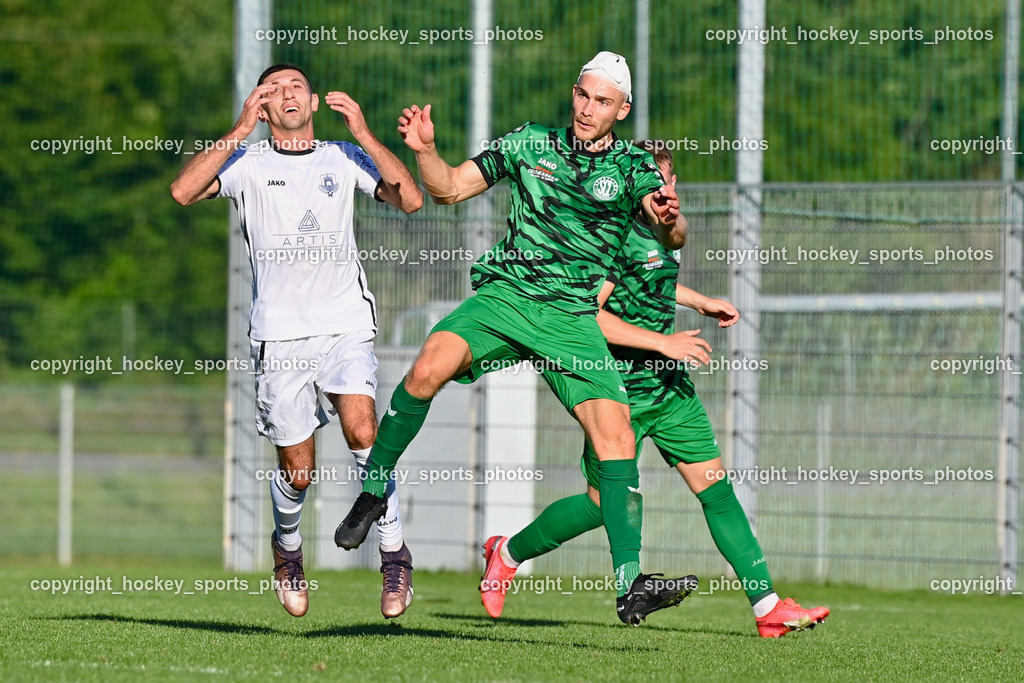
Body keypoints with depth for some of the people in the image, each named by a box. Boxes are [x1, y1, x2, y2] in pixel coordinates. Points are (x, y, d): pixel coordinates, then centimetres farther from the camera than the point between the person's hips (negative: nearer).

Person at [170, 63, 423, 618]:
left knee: (362, 432, -22)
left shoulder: (344, 158, 11)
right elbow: (183, 191, -11)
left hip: (346, 326, 0)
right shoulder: (247, 162, 6)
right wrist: (241, 130, -13)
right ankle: (287, 546, 32)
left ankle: (393, 552, -8)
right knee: (297, 470, 0)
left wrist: (363, 133, -7)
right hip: (279, 336, 0)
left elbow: (410, 199, -2)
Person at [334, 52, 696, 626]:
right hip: (505, 293, 0)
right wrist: (425, 150, -5)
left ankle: (630, 585, -15)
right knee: (429, 368, -28)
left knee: (616, 435, -15)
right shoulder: (529, 143, 10)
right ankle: (373, 492, -9)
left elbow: (670, 234, -10)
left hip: (572, 316, 0)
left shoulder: (633, 167, 6)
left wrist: (668, 219, -34)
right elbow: (449, 189, 15)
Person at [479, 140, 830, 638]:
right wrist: (663, 342, -24)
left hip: (669, 387, 8)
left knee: (716, 488, 2)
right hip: (623, 389, -8)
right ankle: (507, 554, 23)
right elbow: (585, 313, -25)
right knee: (602, 502, -1)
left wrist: (701, 303, 32)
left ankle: (767, 607, 1)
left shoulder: (660, 229, 10)